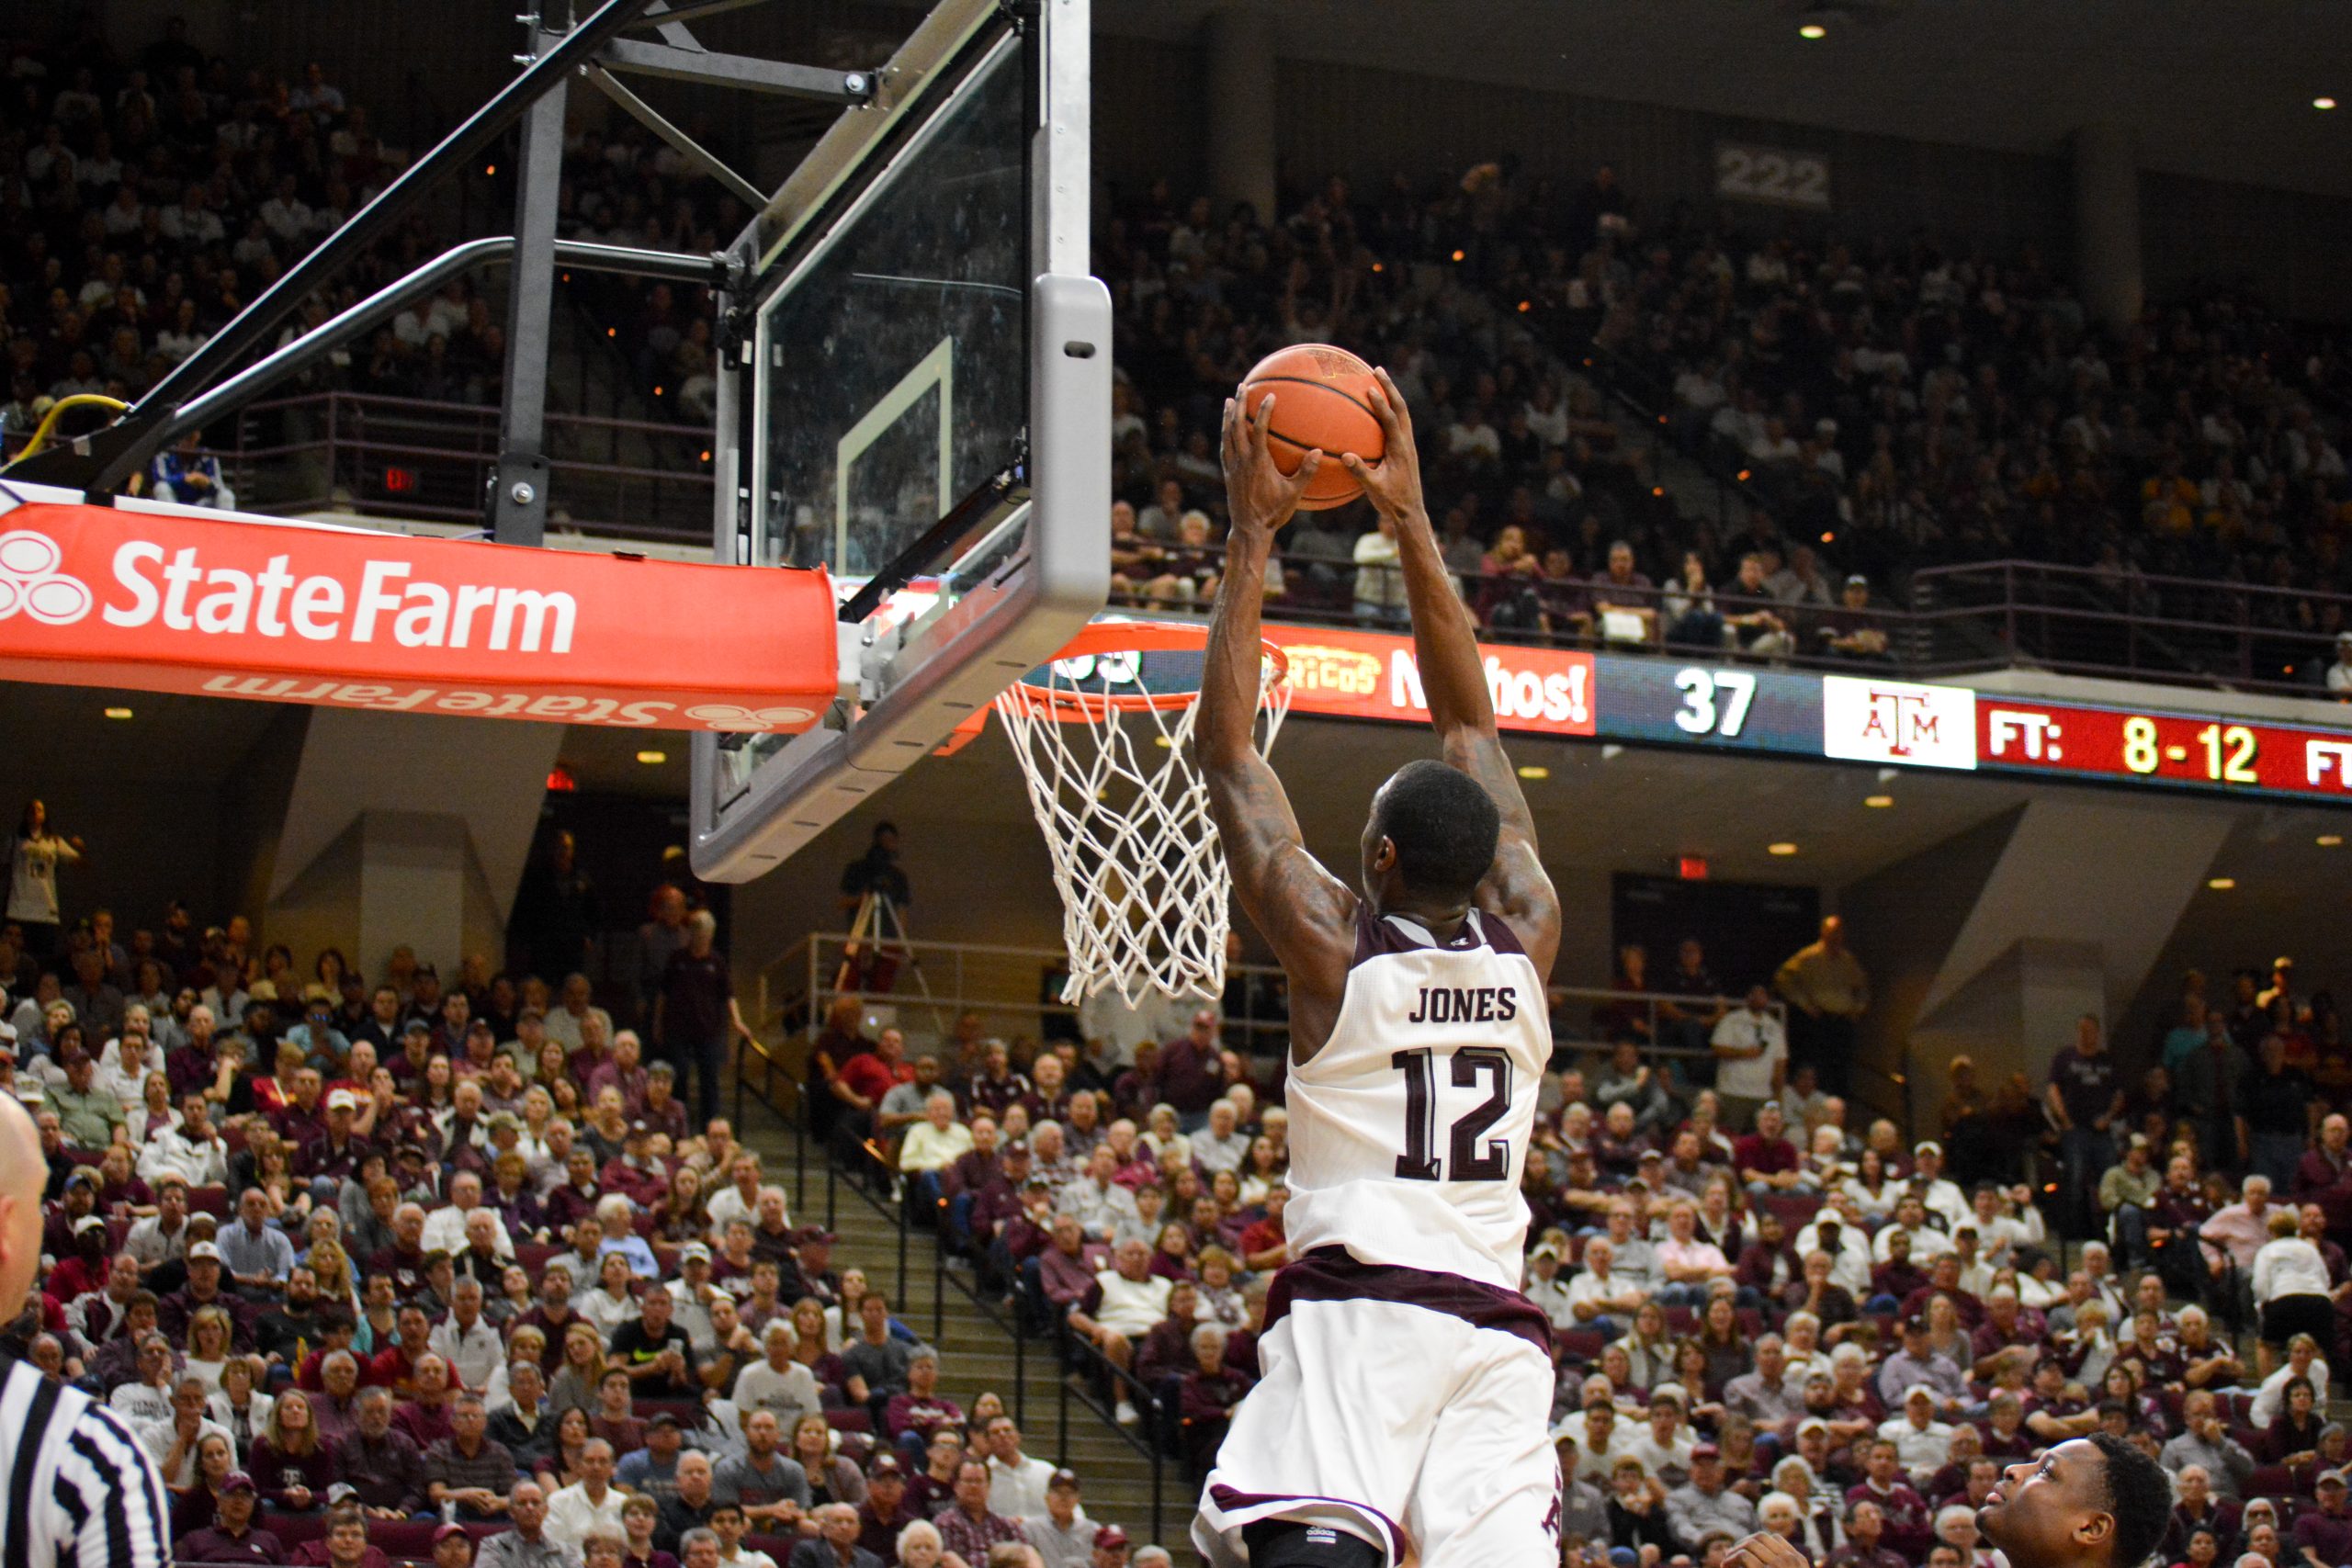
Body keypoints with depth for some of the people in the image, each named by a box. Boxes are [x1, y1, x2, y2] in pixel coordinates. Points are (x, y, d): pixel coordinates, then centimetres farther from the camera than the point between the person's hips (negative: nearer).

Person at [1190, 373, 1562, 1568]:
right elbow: (1471, 720, 18)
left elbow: (1224, 750, 5)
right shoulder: (1527, 941, 9)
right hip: (1498, 1326, 5)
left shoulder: (1335, 946, -1)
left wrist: (1251, 537, 8)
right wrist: (1410, 523, 22)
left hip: (1355, 1309, -4)